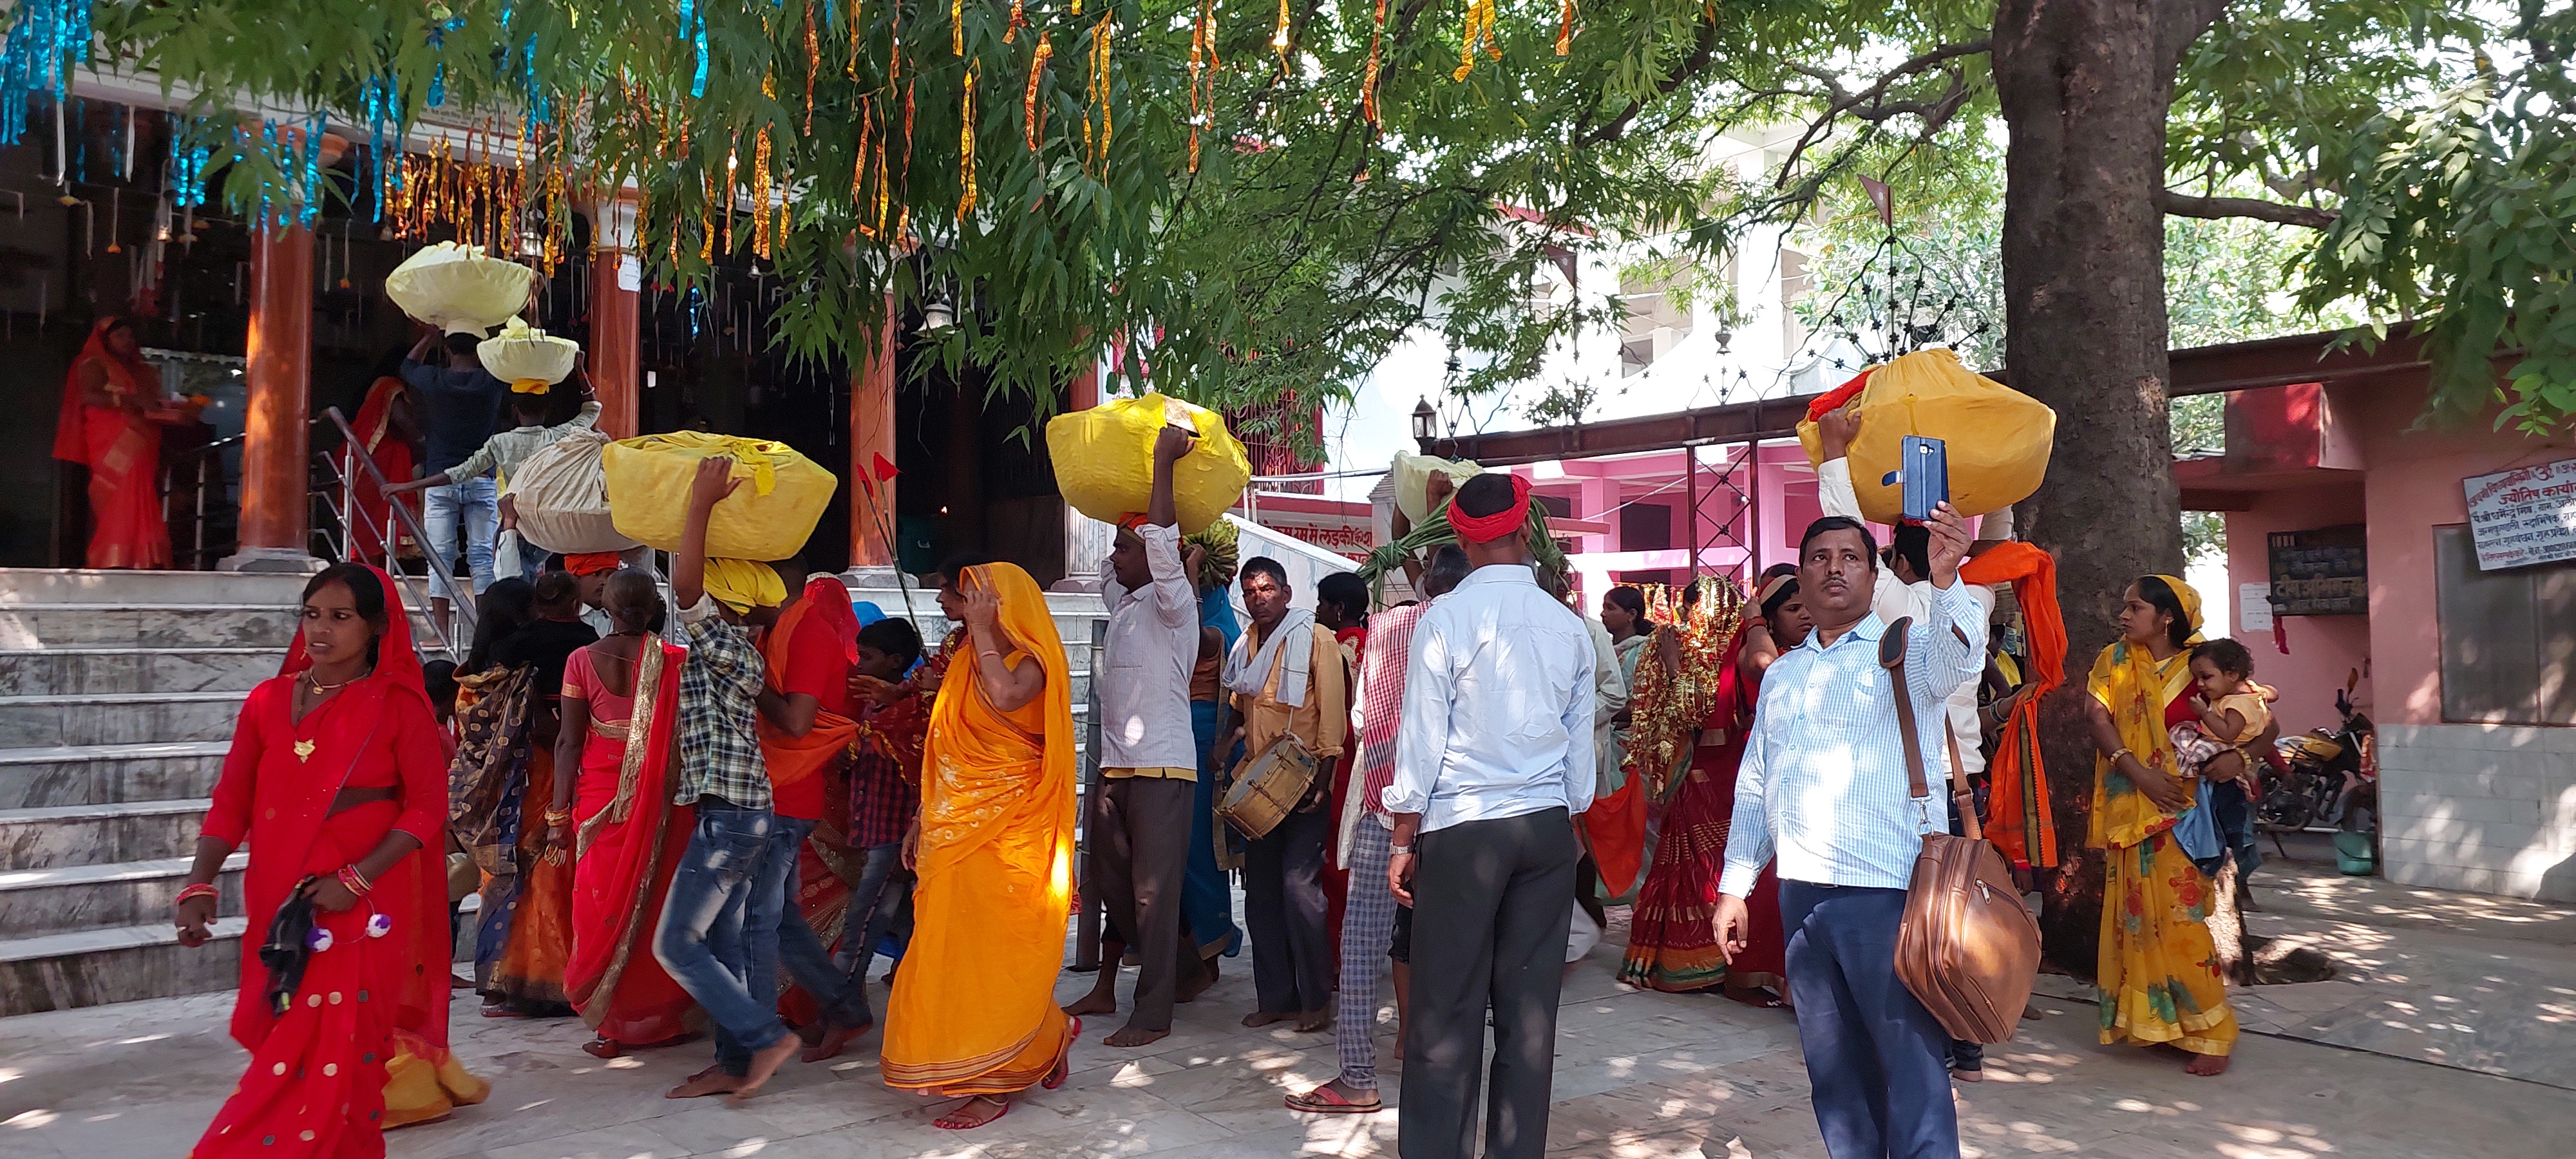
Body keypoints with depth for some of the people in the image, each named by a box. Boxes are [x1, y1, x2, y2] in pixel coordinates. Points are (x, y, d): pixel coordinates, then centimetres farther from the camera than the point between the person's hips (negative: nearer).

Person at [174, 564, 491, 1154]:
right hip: (278, 902, 5)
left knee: (329, 1045, -6)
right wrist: (198, 887, -4)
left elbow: (428, 806, -8)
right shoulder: (269, 700, 5)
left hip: (362, 905, -4)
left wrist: (355, 880, -16)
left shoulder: (398, 704, -6)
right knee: (281, 1033, 13)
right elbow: (232, 803, 6)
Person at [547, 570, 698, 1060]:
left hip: (600, 798, 1)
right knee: (657, 904, 11)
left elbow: (569, 741, -2)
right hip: (661, 801, -1)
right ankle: (661, 1018, 19)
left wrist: (559, 814, 2)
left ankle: (609, 1028, 11)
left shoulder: (583, 660, -2)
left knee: (604, 907, 9)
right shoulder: (676, 660, -6)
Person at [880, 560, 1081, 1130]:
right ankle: (1050, 1035, 21)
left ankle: (993, 1084, 7)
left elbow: (1004, 698, -30)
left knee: (997, 952, -4)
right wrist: (922, 820, 15)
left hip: (1011, 831, -7)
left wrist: (983, 629, -17)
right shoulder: (965, 659, 14)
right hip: (958, 828, 7)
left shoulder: (1031, 658, -6)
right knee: (956, 950, 5)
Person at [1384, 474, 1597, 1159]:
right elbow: (1580, 747, 10)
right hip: (1549, 828, 4)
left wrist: (1402, 841, 1)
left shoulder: (1445, 619, -7)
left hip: (1462, 827, -4)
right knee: (1530, 1008, 8)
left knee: (1448, 1011, 0)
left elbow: (1422, 741, -6)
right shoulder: (1570, 627, 5)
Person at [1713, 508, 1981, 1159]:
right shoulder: (1782, 674, 17)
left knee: (1913, 1068, -3)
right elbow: (1754, 786, 19)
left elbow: (1960, 655, -24)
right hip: (1801, 893, 6)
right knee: (1835, 1072, 14)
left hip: (1888, 893, -5)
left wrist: (1945, 579, -44)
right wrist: (1735, 886, 14)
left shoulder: (1908, 650, 0)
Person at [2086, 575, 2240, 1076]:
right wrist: (2139, 772, -15)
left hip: (2181, 808, -3)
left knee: (2181, 916, -8)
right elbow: (2099, 719, -3)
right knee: (2135, 914, 6)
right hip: (2128, 806, 3)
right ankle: (2148, 1018, 15)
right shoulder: (2114, 660, 7)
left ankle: (2209, 1033, 0)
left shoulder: (2197, 665, 0)